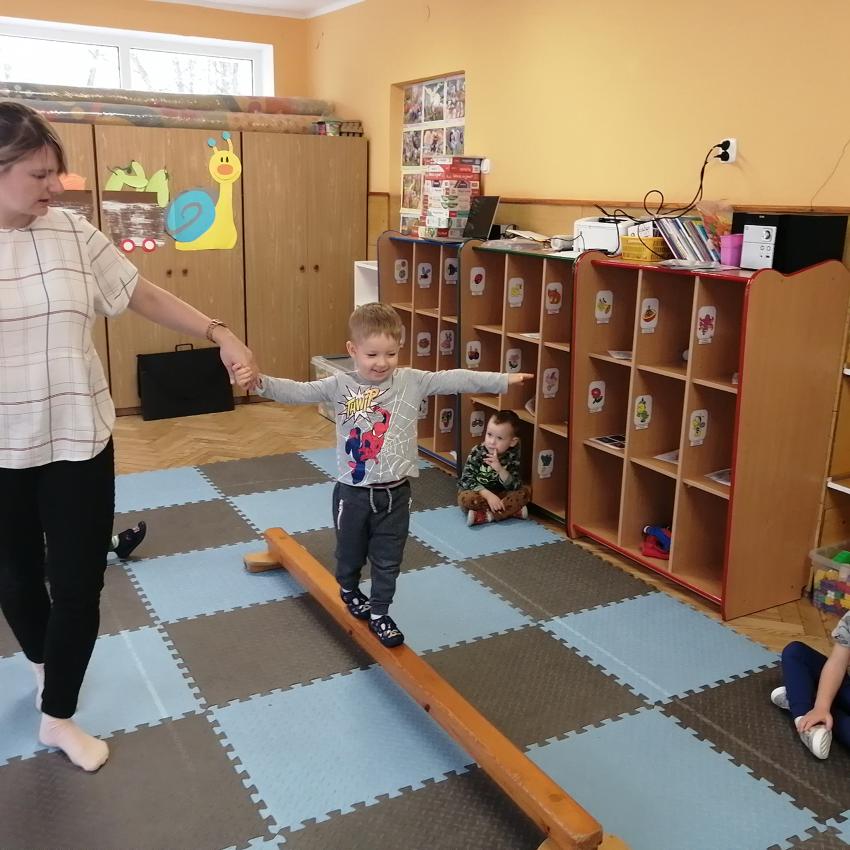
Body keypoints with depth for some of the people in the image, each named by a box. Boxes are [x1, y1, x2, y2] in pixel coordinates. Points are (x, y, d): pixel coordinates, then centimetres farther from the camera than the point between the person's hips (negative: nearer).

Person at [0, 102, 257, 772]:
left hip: (78, 440, 2)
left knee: (80, 583, 6)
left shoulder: (73, 235, -2)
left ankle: (58, 717, 26)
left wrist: (221, 334, -4)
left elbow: (146, 296, 4)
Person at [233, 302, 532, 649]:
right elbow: (297, 392, -16)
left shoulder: (412, 382, -7)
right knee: (350, 551, 21)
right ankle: (349, 591, 50)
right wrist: (259, 383, -32)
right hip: (353, 492, 0)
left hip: (395, 493, 1)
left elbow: (454, 380, -9)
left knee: (388, 559, 11)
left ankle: (379, 614, 29)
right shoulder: (339, 386, -10)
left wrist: (503, 380, -12)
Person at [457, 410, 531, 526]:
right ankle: (512, 511, -29)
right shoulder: (477, 453, -17)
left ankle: (483, 516, -28)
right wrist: (488, 495, -30)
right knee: (466, 498, -34)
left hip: (500, 495, 3)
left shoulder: (512, 457, -12)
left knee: (525, 491, -18)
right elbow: (467, 480, -18)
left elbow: (514, 487, -19)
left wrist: (500, 469, -35)